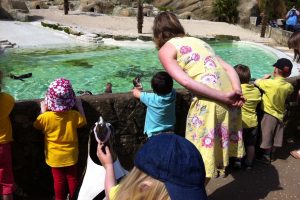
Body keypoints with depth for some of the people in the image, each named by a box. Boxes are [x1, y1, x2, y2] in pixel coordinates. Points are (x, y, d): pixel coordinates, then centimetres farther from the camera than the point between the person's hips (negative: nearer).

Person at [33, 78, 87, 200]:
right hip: (71, 155, 1)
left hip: (55, 157, 0)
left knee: (59, 180, 17)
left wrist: (43, 110, 4)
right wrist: (79, 105, 3)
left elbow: (36, 125, -1)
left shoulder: (45, 117, -22)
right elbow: (83, 122, 0)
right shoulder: (75, 115, -21)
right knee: (72, 178, 19)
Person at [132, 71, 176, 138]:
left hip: (155, 134, -4)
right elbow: (168, 87, 11)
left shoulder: (151, 99, -24)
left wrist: (137, 88, 15)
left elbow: (135, 93, -4)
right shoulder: (173, 94, -16)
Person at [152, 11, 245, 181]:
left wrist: (225, 96, -11)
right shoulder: (198, 40, 25)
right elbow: (229, 68, 14)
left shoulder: (165, 49, 5)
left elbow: (186, 81, -12)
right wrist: (237, 93, 0)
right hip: (228, 100, 7)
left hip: (209, 102, -7)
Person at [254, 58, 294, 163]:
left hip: (269, 114, -5)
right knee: (276, 137, 18)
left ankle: (266, 156, 22)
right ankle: (272, 155, 33)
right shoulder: (289, 86, -7)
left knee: (267, 137, 10)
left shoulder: (269, 83, -24)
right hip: (280, 114, 5)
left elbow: (256, 82, -11)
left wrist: (264, 78, 6)